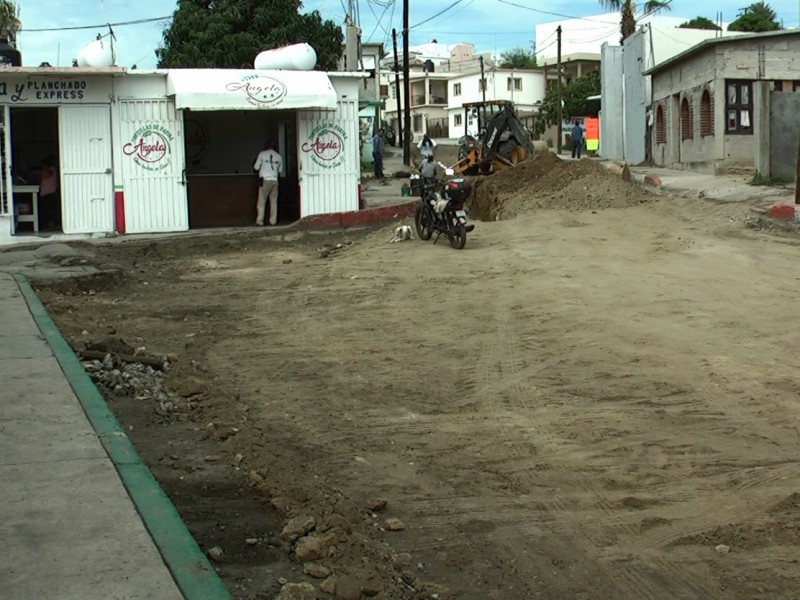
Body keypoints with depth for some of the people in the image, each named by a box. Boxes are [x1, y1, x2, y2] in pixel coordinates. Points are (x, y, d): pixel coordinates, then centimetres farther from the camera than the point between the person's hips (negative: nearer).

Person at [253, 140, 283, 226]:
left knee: (261, 201, -2)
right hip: (275, 180, 3)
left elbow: (256, 167, 2)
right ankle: (273, 220, 3)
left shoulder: (262, 154, -2)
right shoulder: (279, 156, 8)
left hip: (265, 180, -3)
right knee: (274, 201, 6)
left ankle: (259, 221, -7)